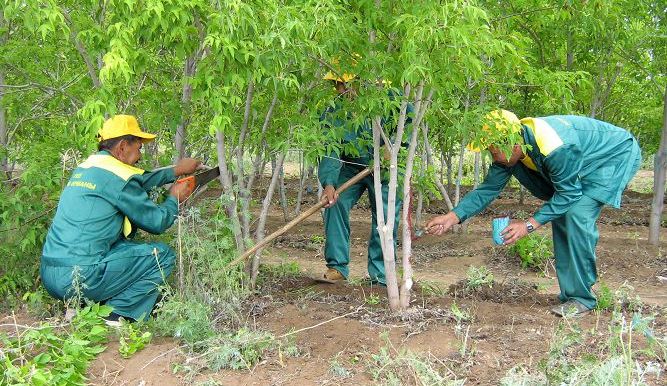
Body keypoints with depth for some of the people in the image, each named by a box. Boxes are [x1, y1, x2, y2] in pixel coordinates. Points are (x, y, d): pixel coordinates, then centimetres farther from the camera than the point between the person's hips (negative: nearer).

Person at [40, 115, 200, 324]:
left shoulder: (86, 167, 16)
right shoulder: (117, 175, -11)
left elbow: (137, 182, 31)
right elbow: (157, 222, -3)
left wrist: (174, 171, 35)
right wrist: (174, 199, 16)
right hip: (80, 279, -9)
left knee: (127, 244, 29)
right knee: (163, 255, 0)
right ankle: (114, 316, -3)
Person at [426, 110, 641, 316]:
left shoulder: (555, 148, -38)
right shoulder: (510, 149, -12)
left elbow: (568, 194, -28)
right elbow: (489, 188, -8)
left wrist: (529, 225, -31)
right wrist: (453, 217, -17)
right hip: (585, 163, 9)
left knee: (577, 215, -23)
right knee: (561, 215, 0)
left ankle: (581, 297, -14)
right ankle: (570, 294, 9)